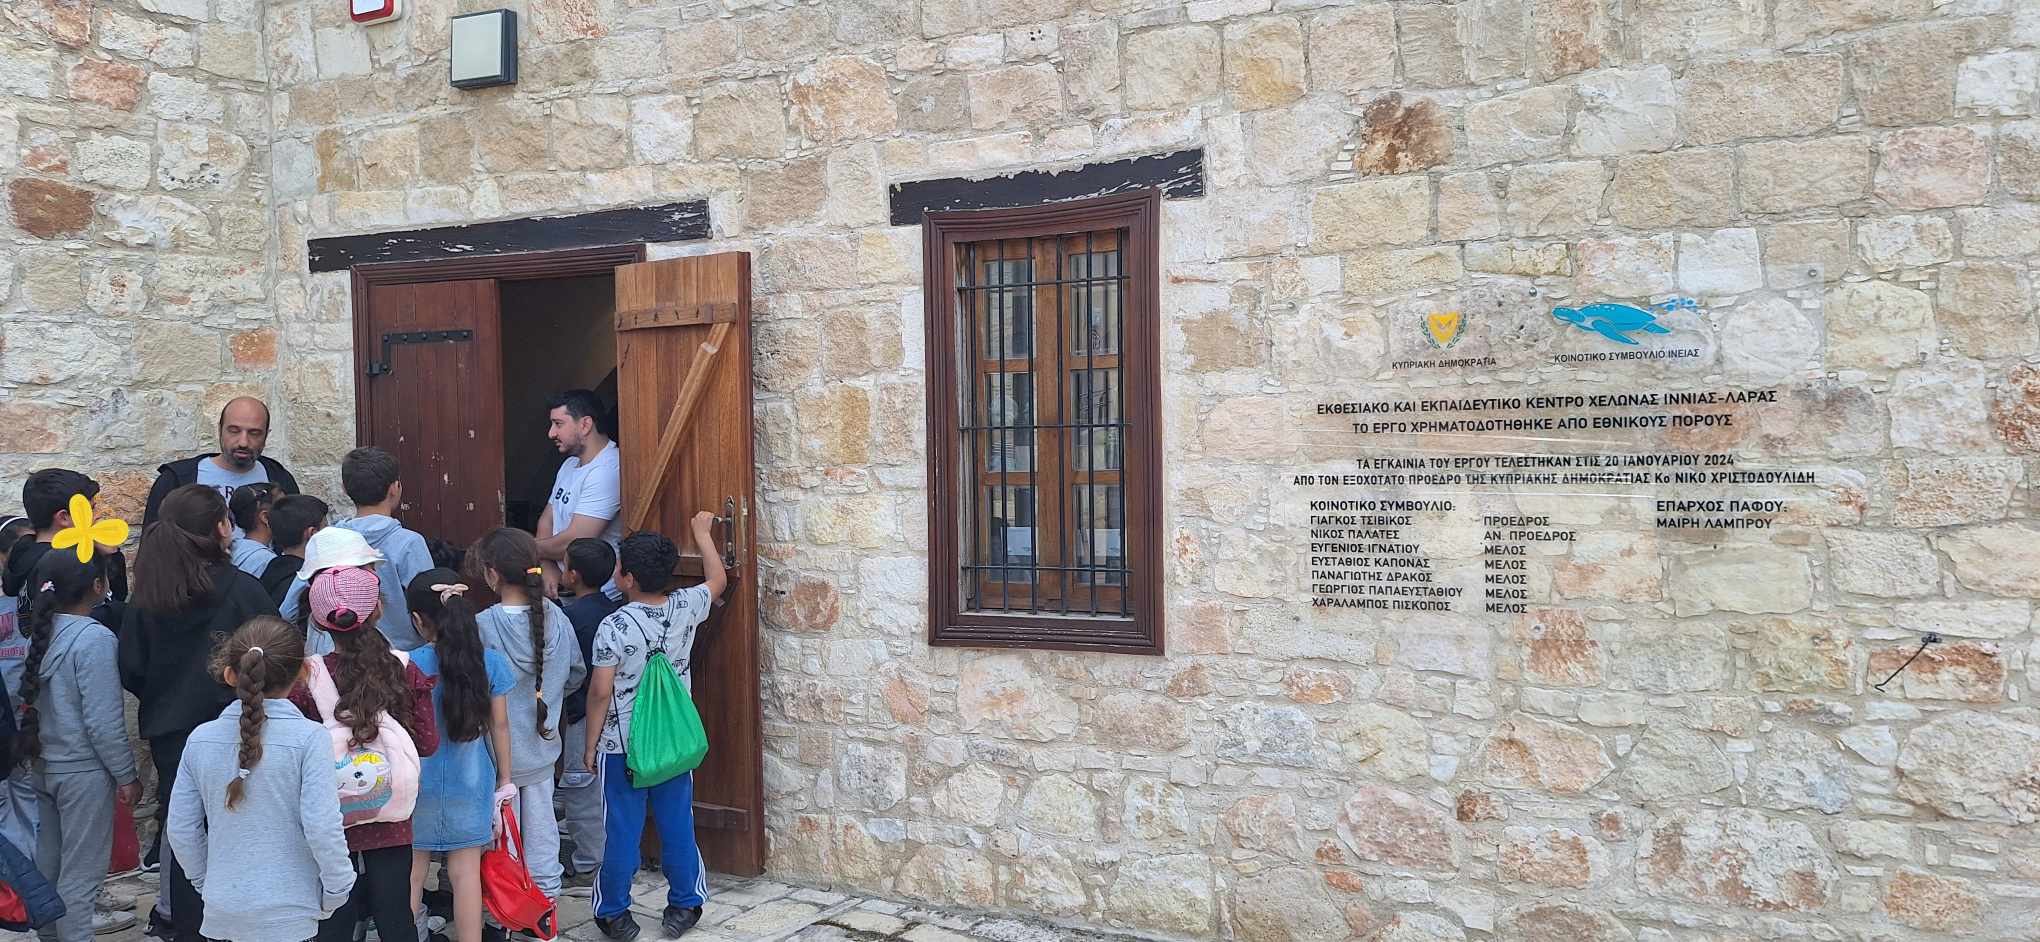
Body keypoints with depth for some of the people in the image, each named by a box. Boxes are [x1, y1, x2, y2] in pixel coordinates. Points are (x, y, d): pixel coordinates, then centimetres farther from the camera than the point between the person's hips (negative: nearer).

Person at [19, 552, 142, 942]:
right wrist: (126, 775, -12)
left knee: (50, 860, 19)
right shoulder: (94, 639, -19)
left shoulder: (44, 631, 3)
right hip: (83, 771, -8)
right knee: (81, 868, 2)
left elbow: (33, 700, 10)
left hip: (45, 764, 8)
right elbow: (103, 720, -19)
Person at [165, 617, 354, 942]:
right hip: (286, 914, -4)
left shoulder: (200, 739, -1)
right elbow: (322, 827, -17)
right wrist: (336, 891, -3)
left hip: (221, 911, 4)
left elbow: (181, 829, 4)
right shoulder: (309, 738, -14)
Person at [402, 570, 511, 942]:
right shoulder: (490, 662, -7)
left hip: (419, 785, -2)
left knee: (411, 874, 12)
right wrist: (504, 780, 11)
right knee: (466, 872, 9)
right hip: (471, 785, 2)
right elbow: (500, 725, 1)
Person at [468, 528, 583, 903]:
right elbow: (576, 672, 6)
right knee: (541, 820, 17)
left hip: (498, 750, -4)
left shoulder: (482, 627, -22)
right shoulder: (556, 618, -7)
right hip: (543, 746, 4)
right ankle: (546, 892, 27)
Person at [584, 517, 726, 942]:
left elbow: (600, 691, -15)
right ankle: (684, 906, 24)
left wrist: (591, 741, -2)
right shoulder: (685, 608, -7)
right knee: (677, 824, 13)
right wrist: (702, 533, 27)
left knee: (622, 830, 7)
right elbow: (718, 579, 14)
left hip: (622, 746, -3)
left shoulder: (614, 627, -18)